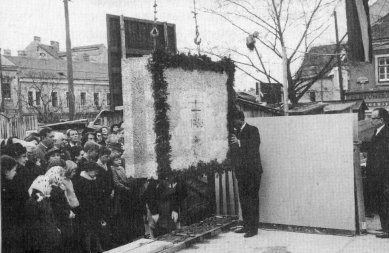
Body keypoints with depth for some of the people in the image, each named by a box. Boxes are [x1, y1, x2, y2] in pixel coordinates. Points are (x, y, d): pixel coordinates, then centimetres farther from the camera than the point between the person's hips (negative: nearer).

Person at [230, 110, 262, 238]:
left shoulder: (252, 130, -3)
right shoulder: (236, 132, 17)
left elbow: (255, 143, -19)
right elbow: (235, 151, 17)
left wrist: (239, 142, -28)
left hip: (252, 171, -7)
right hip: (241, 171, 7)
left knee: (252, 199, -6)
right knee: (243, 199, 9)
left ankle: (253, 228, -2)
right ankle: (246, 226, 18)